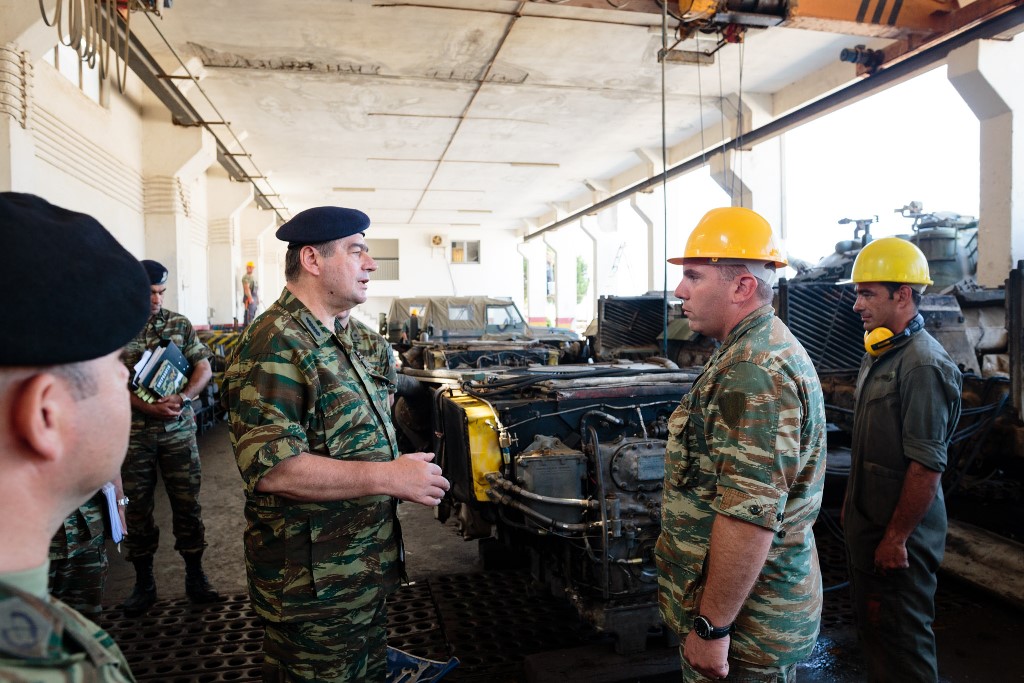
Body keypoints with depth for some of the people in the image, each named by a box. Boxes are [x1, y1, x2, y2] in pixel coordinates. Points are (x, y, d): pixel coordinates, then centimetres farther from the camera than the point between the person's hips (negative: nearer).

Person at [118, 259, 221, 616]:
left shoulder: (179, 324, 6)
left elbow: (204, 367, 4)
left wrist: (183, 398, -14)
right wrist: (148, 407, -18)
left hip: (179, 429, 1)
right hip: (134, 432, -1)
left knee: (187, 502, 5)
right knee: (137, 506, 9)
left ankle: (195, 575, 18)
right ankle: (144, 582, 24)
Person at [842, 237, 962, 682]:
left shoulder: (923, 365, -21)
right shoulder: (879, 353, 9)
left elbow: (926, 465, -24)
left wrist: (895, 539, -21)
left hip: (898, 534, -9)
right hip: (866, 525, 9)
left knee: (902, 645, 6)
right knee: (872, 631, 21)